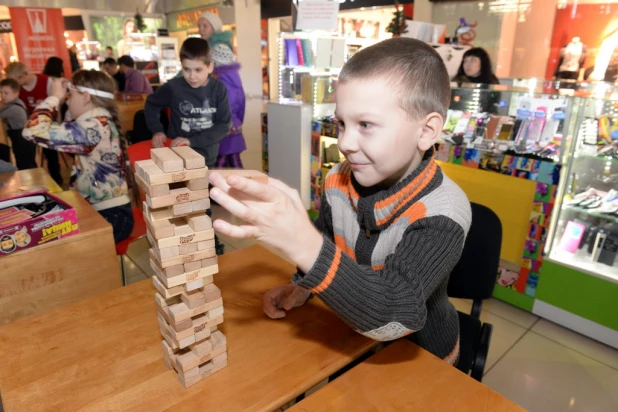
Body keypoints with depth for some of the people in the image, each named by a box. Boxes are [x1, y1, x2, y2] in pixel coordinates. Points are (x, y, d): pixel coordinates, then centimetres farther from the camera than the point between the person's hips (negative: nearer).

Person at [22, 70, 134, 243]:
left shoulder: (95, 127, -23)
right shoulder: (97, 123, 10)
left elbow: (33, 131, -25)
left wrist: (54, 97, -14)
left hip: (111, 217, -9)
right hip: (98, 211, 9)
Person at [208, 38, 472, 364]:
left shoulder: (442, 212, -27)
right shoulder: (339, 181, -11)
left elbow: (392, 317, -38)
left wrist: (304, 245, -49)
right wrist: (301, 287, -10)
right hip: (355, 341, 4)